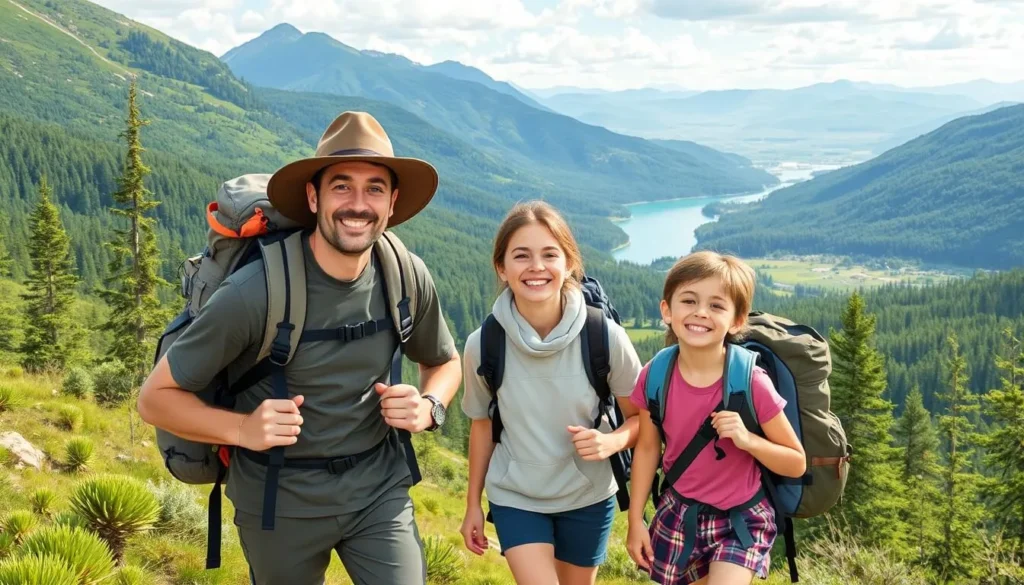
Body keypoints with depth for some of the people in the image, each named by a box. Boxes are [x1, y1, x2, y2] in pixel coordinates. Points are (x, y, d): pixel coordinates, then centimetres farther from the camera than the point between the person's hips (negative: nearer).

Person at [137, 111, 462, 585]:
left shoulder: (408, 279, -11)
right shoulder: (254, 292, -24)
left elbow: (445, 362, 10)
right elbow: (155, 398, -13)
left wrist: (429, 407, -11)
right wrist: (243, 429, -29)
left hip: (379, 485, 2)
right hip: (280, 498, -2)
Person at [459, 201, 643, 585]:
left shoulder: (605, 337, -19)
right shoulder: (482, 346, -16)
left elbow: (642, 418, -6)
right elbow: (482, 426, 0)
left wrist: (611, 442, -27)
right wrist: (473, 505, 7)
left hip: (588, 498, 1)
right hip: (514, 499, -1)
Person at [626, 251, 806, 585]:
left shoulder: (751, 382, -21)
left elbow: (796, 464, -10)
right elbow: (647, 448, 3)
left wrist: (747, 439, -28)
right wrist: (635, 520, 4)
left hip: (740, 519, -3)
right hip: (678, 514, 3)